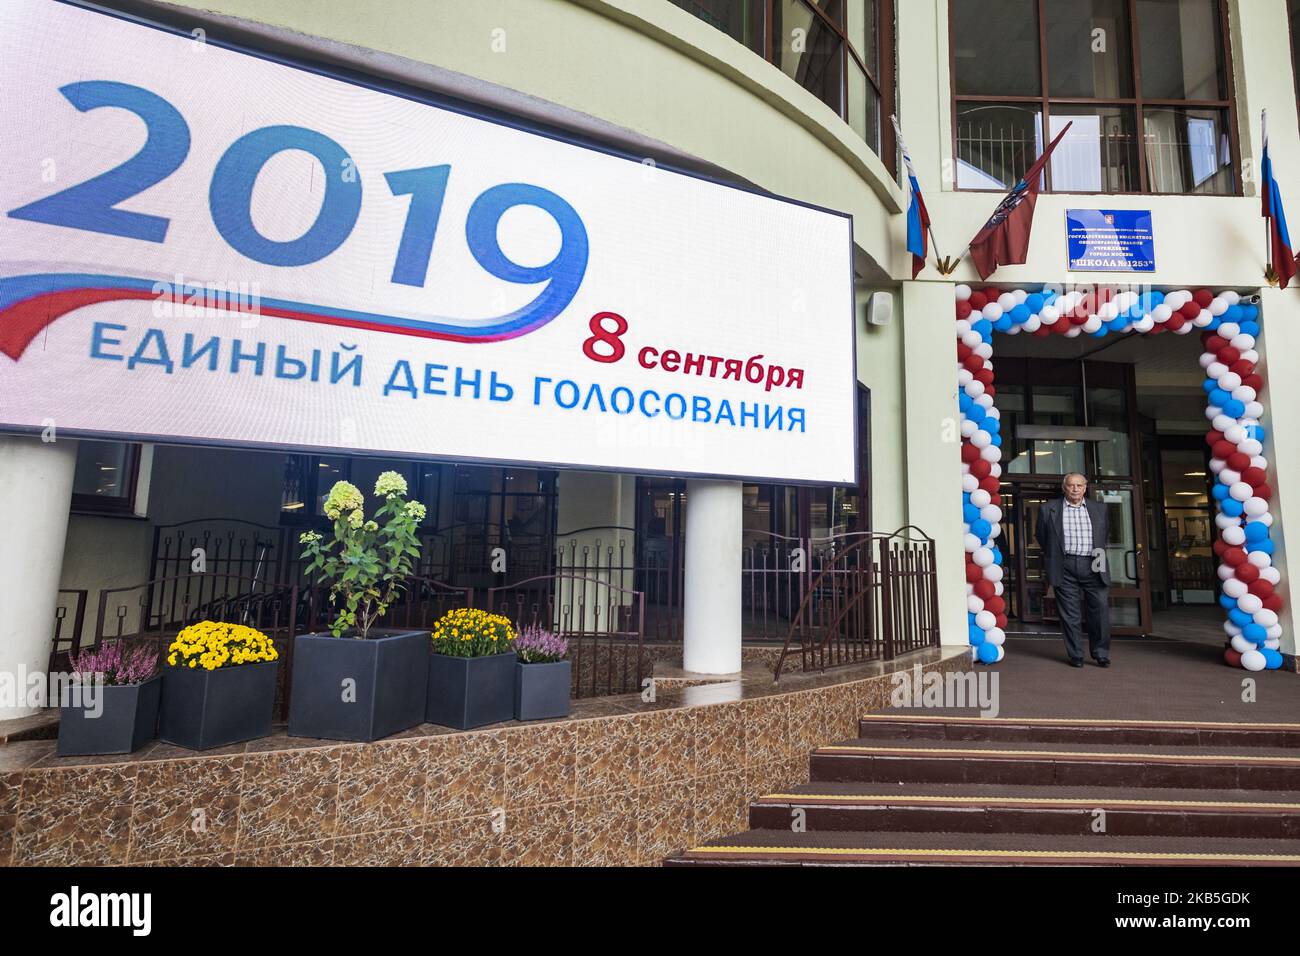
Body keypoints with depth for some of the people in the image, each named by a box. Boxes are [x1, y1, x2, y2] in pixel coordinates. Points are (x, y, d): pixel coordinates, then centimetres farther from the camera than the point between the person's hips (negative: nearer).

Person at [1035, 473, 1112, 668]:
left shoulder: (1099, 508, 12)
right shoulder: (1049, 509, 4)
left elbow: (1105, 533, 24)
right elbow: (1041, 536, 13)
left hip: (1093, 566, 2)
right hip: (1065, 568, -2)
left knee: (1100, 610, 0)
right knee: (1070, 614, 2)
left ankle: (1101, 654, 15)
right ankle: (1075, 655, 11)